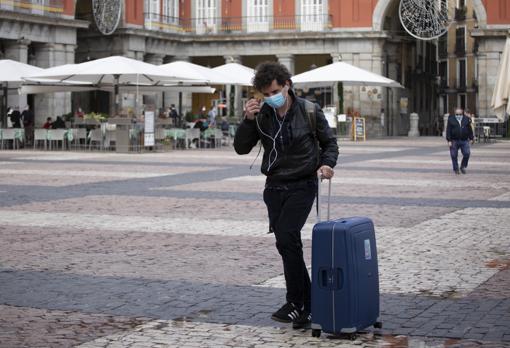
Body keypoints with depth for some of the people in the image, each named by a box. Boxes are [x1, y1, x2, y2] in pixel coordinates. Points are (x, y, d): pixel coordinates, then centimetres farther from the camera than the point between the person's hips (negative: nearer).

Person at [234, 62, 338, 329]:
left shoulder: (309, 111, -7)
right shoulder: (261, 114, 0)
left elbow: (329, 142, 5)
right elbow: (241, 148, 0)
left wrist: (327, 163, -15)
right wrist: (248, 120, -14)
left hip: (302, 186, -4)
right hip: (275, 187, 4)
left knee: (286, 238, -20)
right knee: (288, 244, 7)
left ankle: (295, 302, -9)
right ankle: (306, 306, 17)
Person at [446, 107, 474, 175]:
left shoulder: (466, 120, 9)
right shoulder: (451, 120, 0)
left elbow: (470, 130, 14)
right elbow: (448, 131, -3)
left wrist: (471, 138, 10)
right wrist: (449, 140, -10)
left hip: (464, 141, 2)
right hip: (454, 141, -2)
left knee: (467, 154, -6)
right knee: (454, 156, 1)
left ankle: (463, 167, 14)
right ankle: (456, 169, 16)